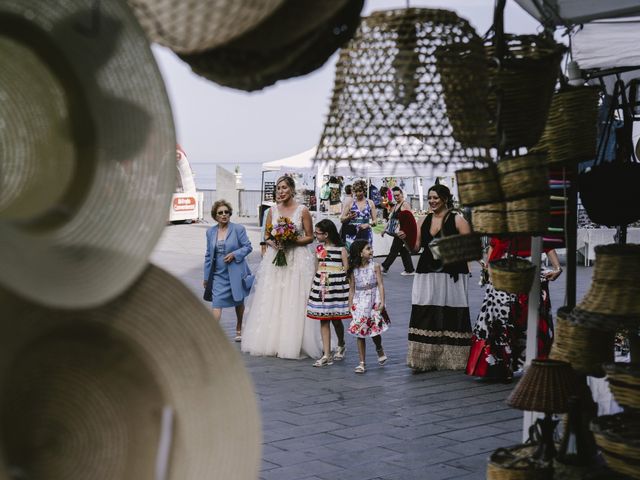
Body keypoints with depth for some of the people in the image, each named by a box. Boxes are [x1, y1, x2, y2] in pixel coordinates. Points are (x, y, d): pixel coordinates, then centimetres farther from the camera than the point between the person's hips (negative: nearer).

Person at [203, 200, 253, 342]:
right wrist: (206, 277, 11)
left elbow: (248, 247, -4)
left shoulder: (238, 229, -8)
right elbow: (209, 255, 10)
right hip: (219, 274, 2)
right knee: (217, 303, -11)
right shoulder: (210, 232, 4)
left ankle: (239, 329, 39)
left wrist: (234, 254, -21)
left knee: (239, 302, 17)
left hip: (236, 272, -1)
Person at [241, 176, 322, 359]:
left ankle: (293, 343, 3)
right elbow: (266, 237, 12)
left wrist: (293, 241, -14)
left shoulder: (302, 210, -2)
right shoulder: (272, 210, 7)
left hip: (297, 260, -4)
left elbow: (310, 237, 0)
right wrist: (273, 243, -9)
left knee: (293, 302, -5)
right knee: (271, 301, 3)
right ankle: (271, 341, 10)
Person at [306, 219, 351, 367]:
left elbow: (346, 270, -2)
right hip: (321, 287, 4)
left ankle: (341, 346, 34)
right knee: (323, 320, 0)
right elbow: (317, 269, 13)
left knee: (336, 320, 5)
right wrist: (314, 286, 11)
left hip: (337, 287, -4)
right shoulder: (319, 248, 8)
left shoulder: (341, 250, -5)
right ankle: (326, 355, 1)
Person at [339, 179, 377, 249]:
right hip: (352, 234, -1)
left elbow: (374, 221, 9)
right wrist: (349, 217, -14)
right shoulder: (350, 203, 5)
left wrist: (368, 224, -10)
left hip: (366, 235, 1)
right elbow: (342, 219, 6)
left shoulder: (370, 203, 8)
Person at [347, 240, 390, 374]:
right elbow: (352, 289, 6)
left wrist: (382, 302, -13)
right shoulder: (354, 270, -1)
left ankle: (380, 350, 31)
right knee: (360, 333, 2)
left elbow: (380, 285, -5)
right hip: (359, 304, 1)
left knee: (374, 330, -2)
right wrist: (350, 306, 4)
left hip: (373, 302, -1)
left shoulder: (375, 266, -3)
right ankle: (362, 363, 9)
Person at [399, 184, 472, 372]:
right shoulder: (425, 220, 14)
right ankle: (425, 359, 5)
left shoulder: (457, 220, -1)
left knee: (451, 316, -3)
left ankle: (453, 359, 9)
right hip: (427, 274, 5)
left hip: (451, 275, -4)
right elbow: (416, 247, 14)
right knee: (425, 316, 0)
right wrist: (406, 238, -4)